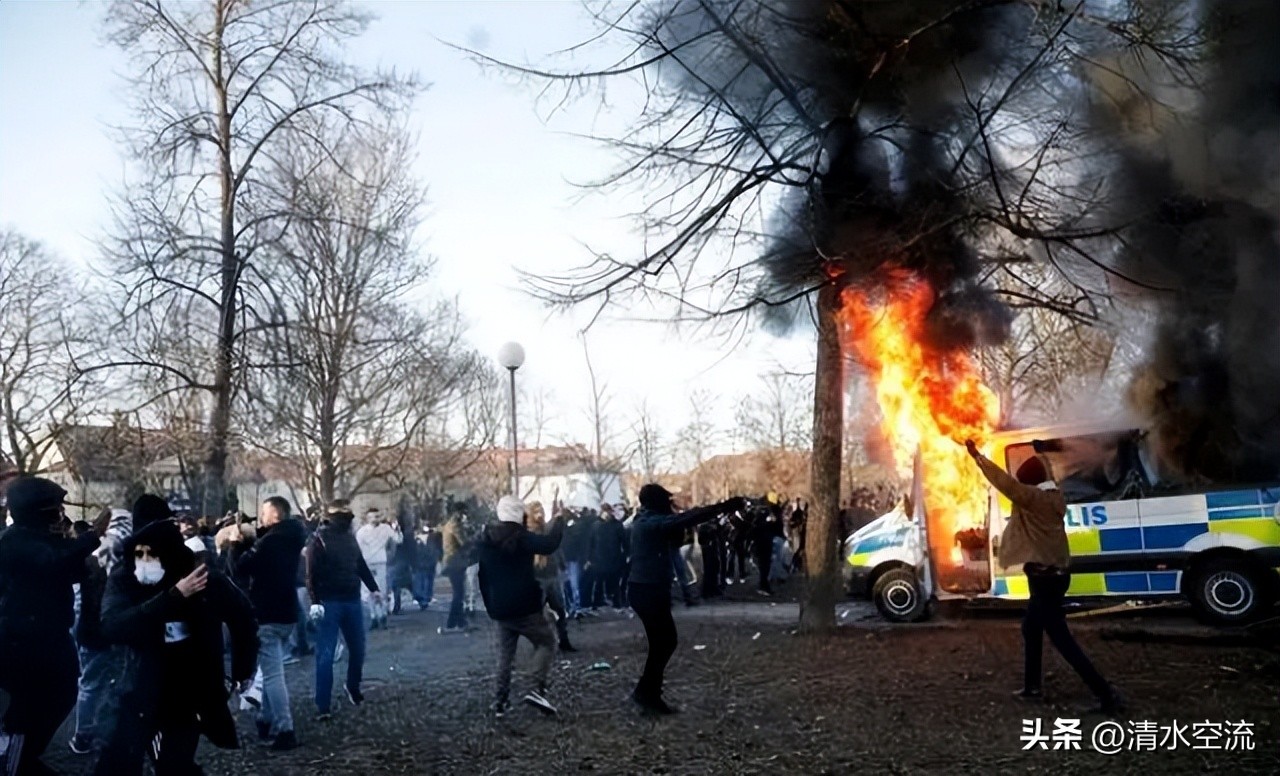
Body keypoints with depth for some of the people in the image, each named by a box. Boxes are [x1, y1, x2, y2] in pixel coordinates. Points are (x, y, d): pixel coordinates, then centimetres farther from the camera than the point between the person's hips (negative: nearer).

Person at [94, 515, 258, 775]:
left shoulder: (207, 580, -12)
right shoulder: (124, 579, -12)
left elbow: (243, 617, 5)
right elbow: (112, 627, -30)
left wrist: (242, 673, 9)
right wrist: (173, 597, -36)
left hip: (192, 693, 0)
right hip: (144, 693, 1)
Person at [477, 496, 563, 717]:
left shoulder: (484, 540, 9)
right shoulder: (520, 537, -13)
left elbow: (483, 577, 16)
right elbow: (549, 544, -29)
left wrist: (490, 605, 23)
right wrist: (558, 521, -14)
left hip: (499, 609, 6)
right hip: (525, 607, -6)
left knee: (505, 653, 15)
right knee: (546, 642, 7)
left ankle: (500, 701, 11)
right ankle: (538, 689, -8)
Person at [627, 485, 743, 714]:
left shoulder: (646, 522, 15)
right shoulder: (652, 522, -16)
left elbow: (676, 533, 19)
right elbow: (686, 520, -24)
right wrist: (722, 507, -22)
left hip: (647, 590, 10)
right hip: (649, 591, -10)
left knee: (662, 642, 13)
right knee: (665, 642, -4)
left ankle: (648, 692, 18)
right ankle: (647, 693, 2)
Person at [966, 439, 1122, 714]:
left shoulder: (1032, 497, -16)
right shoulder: (1054, 496, 8)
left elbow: (1003, 480, -20)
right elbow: (1048, 475, 28)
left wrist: (977, 455, -13)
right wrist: (1040, 455, 46)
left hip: (1044, 576, -10)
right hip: (1055, 573, 10)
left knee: (1061, 639, -6)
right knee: (1031, 627, 20)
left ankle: (1105, 693, -7)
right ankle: (1033, 686, 26)